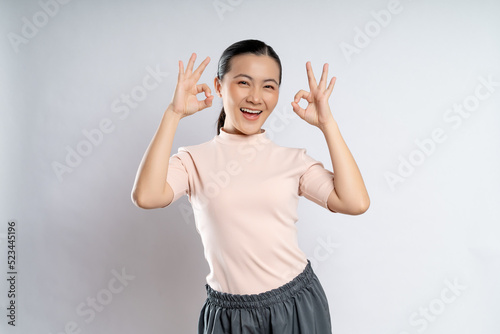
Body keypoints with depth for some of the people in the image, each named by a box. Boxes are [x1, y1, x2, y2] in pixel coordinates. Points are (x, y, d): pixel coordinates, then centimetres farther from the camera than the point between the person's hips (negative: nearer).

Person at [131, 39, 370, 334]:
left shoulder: (293, 159, -1)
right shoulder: (194, 160, -4)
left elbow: (355, 203, -13)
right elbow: (147, 196, -23)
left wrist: (327, 123, -11)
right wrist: (174, 114, -17)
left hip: (297, 306, 1)